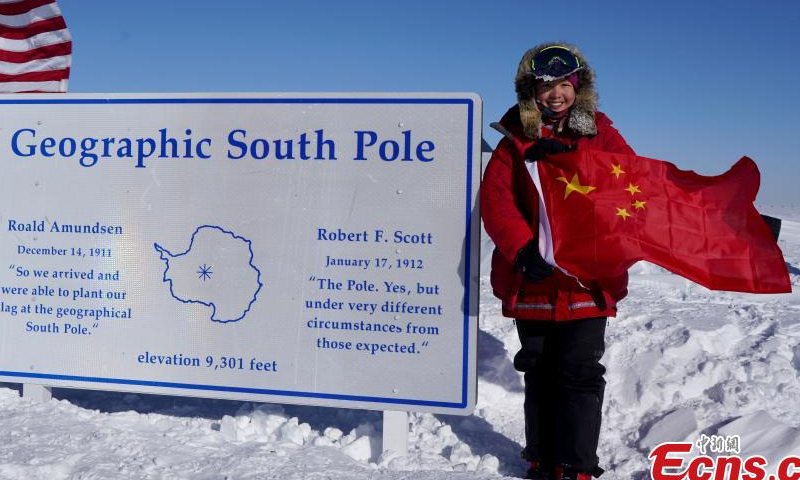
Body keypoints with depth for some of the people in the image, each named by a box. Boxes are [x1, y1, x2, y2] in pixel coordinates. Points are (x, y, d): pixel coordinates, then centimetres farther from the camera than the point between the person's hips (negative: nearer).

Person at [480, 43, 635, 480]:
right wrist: (523, 249, -23)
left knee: (581, 371, 0)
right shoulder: (515, 142, 3)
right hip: (533, 279, 1)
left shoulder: (601, 136, 6)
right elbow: (495, 199, -8)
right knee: (540, 372, 12)